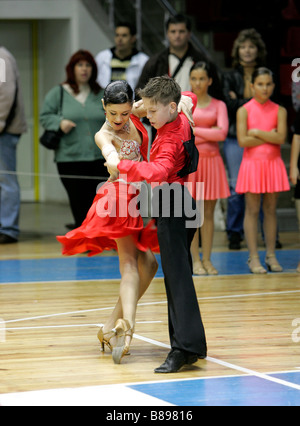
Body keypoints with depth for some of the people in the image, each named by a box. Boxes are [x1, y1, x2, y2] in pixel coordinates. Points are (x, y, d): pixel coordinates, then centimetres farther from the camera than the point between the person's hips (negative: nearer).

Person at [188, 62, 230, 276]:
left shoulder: (218, 105, 7)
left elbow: (222, 133, -9)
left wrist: (194, 130, -8)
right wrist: (209, 133, -10)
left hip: (211, 160, 1)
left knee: (209, 212, 3)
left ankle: (207, 259, 9)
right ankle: (195, 260, 5)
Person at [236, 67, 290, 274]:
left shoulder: (279, 110, 5)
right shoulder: (244, 110, 0)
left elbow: (281, 138, -8)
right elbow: (243, 140, -10)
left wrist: (257, 132, -10)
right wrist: (269, 137, -8)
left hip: (273, 163, 2)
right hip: (252, 164, -2)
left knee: (270, 209, 7)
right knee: (252, 210, -1)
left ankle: (271, 255, 14)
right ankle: (254, 257, 3)